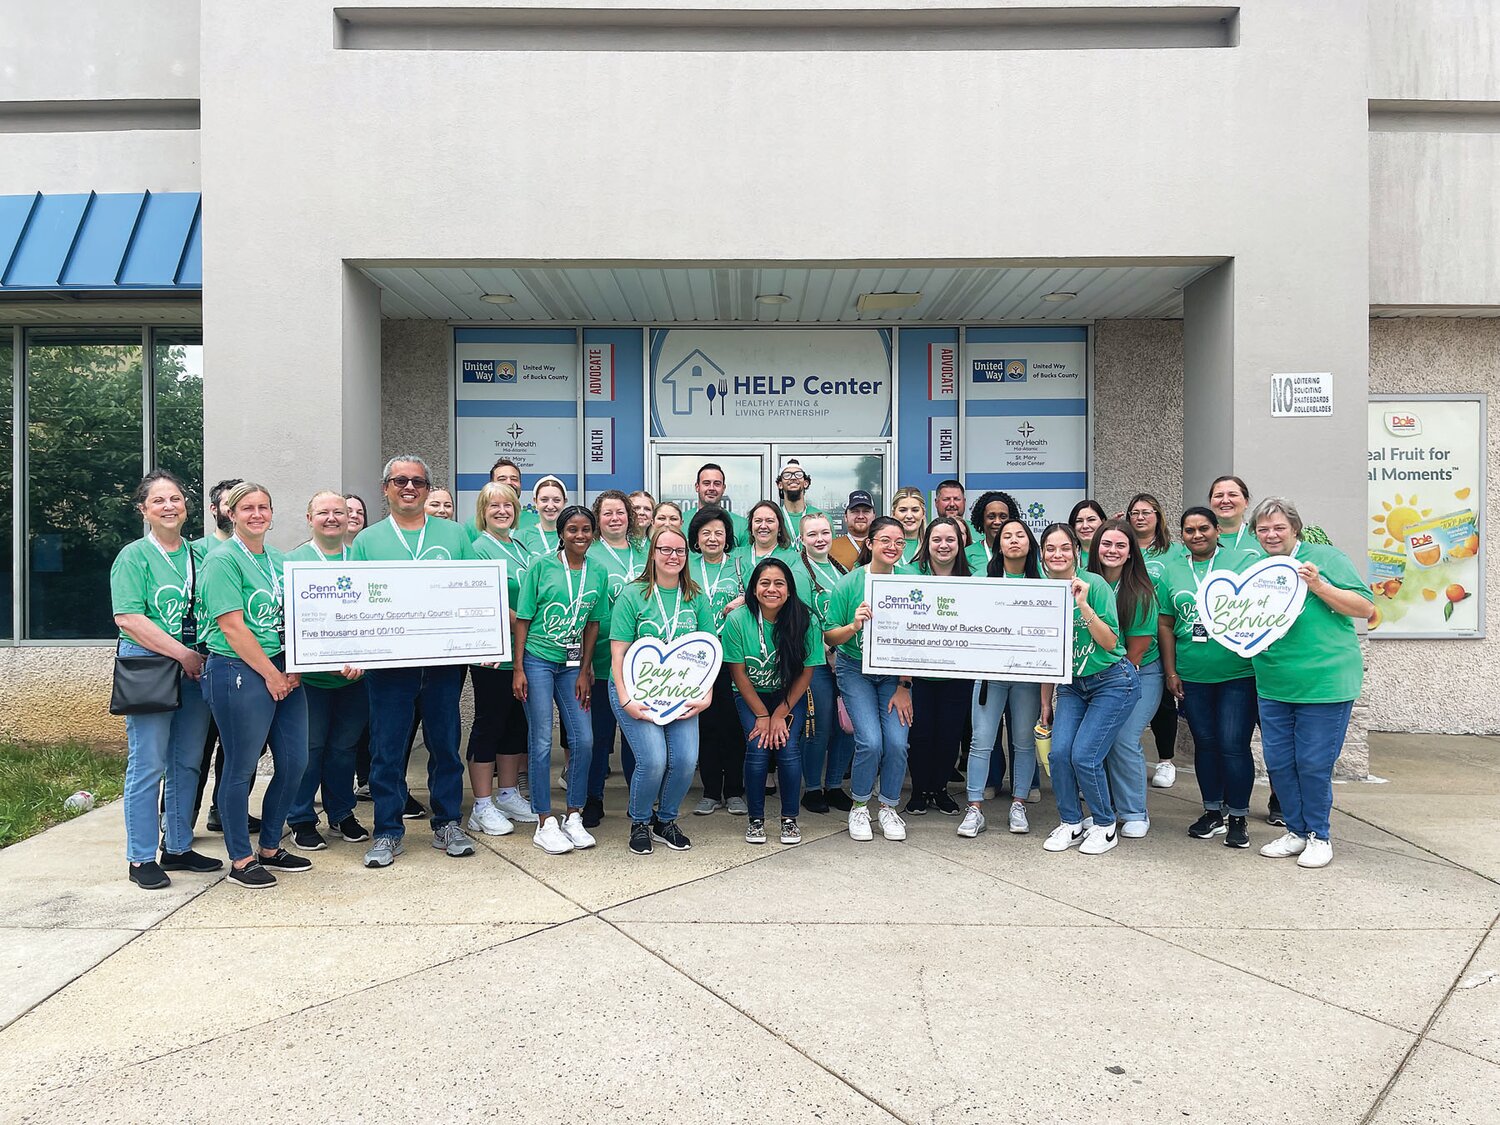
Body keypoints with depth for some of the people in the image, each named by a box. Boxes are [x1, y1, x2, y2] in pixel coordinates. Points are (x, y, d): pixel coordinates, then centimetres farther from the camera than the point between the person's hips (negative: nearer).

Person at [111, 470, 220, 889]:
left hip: (196, 668, 5)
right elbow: (128, 619, -12)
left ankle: (178, 847, 23)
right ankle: (141, 859, 8)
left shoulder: (199, 554, 13)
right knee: (148, 764, -3)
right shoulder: (133, 556, -2)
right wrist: (182, 654, -15)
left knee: (187, 762, 10)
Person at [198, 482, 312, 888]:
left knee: (294, 762, 10)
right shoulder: (222, 560, -8)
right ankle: (241, 860, 16)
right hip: (239, 672, -7)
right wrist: (270, 674, -12)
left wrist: (293, 668, 2)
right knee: (241, 767, 2)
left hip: (283, 673, 7)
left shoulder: (279, 560, 14)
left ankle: (270, 848, 26)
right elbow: (233, 627, -14)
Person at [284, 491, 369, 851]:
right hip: (311, 674, -3)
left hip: (356, 674, 3)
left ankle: (342, 814, 26)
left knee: (345, 745, 12)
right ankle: (301, 820, 17)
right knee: (309, 747, 3)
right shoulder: (293, 561, -1)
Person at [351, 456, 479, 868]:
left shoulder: (454, 534, 9)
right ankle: (388, 832, 16)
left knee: (445, 744, 9)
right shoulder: (367, 540, 7)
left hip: (445, 660, 1)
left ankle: (447, 825, 22)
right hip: (388, 661, -1)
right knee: (387, 748, 4)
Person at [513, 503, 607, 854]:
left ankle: (574, 817, 17)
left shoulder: (598, 573, 5)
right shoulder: (541, 566, -5)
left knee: (584, 740, 2)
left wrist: (585, 672, 5)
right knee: (542, 742, -2)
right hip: (538, 661, -4)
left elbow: (592, 625, 9)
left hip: (572, 664, 4)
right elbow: (523, 619, -4)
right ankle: (545, 824, 8)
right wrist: (518, 669, -8)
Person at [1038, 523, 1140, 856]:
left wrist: (1083, 604, -27)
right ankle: (1072, 823, 13)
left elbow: (1109, 642, -16)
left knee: (1084, 756, -12)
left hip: (1112, 682, -5)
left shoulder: (1094, 584, -14)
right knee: (1059, 753, -9)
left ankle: (1105, 825, 11)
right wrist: (1046, 702, 12)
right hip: (1071, 685, 5)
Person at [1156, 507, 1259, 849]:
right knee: (1204, 743, 12)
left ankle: (1238, 817, 13)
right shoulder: (1171, 571, 9)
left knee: (1233, 745, -3)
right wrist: (1171, 671, 6)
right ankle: (1214, 811, 26)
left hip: (1238, 672, -3)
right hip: (1192, 676, 4)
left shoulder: (1244, 561, 0)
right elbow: (1166, 625, 10)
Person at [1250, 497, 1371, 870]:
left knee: (1314, 763, 1)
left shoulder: (1324, 557, -4)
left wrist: (1318, 586, -18)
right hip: (1272, 685, 5)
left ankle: (1318, 836, 19)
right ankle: (1296, 831, 25)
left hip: (1324, 682, -5)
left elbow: (1365, 607, -8)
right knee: (1278, 761, 9)